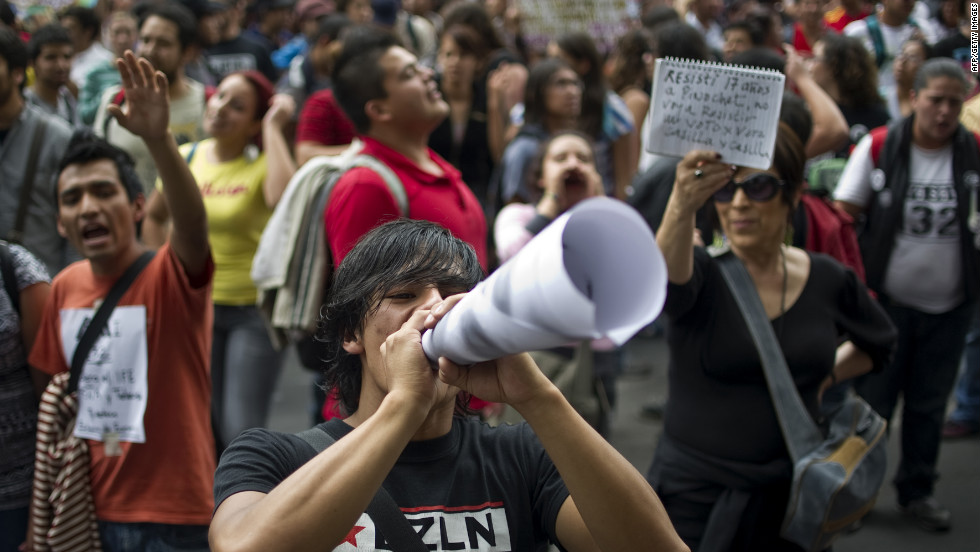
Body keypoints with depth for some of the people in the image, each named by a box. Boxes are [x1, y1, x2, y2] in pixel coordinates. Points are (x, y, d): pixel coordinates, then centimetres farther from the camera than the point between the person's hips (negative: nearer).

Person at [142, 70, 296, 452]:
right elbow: (154, 216, 20)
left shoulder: (262, 162, -10)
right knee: (205, 426, 14)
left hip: (254, 309, -5)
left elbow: (283, 196, -35)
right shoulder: (185, 157, 3)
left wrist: (273, 127, -25)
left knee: (241, 430, -6)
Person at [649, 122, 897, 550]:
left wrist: (821, 378, 8)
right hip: (694, 495, -3)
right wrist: (680, 208, -55)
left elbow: (879, 343, 23)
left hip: (788, 496, 3)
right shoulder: (701, 270, -9)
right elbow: (667, 279, -36)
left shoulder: (829, 281, 2)